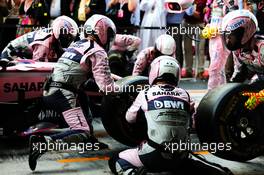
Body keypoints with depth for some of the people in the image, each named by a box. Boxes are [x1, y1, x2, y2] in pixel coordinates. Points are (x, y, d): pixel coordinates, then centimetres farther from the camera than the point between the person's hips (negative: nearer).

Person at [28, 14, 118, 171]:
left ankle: (91, 140, 29)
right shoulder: (98, 52, -2)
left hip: (49, 91, 9)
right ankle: (42, 143, -30)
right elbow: (106, 86, -8)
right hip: (65, 95, -9)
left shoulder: (76, 44, 22)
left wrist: (116, 78, 36)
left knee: (83, 98, 32)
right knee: (82, 133, -11)